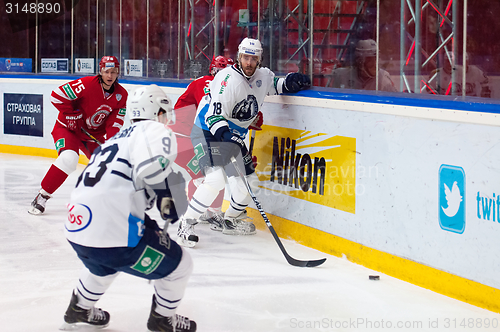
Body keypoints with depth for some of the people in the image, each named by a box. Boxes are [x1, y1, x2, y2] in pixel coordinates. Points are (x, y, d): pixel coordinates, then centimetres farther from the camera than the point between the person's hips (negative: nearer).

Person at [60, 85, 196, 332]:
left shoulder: (117, 139, 25)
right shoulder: (154, 130, -2)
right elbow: (153, 168, -25)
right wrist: (169, 198, -9)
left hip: (76, 230, 9)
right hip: (113, 237, -9)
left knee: (105, 264, 42)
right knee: (179, 265, 12)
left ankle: (80, 308, 56)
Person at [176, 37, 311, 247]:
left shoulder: (262, 76, 1)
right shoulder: (228, 79, -23)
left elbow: (274, 84, 23)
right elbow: (214, 114, -28)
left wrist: (290, 82, 0)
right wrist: (226, 135, -44)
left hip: (234, 135, 8)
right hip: (208, 132, -8)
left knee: (250, 180, 11)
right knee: (216, 179, -27)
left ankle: (231, 220, 34)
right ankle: (186, 224, -20)